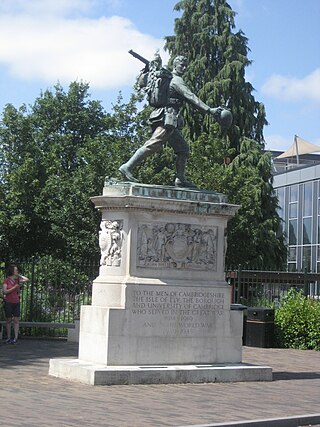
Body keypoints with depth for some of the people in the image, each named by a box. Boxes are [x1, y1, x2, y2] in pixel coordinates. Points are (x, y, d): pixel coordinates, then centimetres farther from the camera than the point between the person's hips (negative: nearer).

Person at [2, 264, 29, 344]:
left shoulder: (17, 280, 7)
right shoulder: (6, 280, -6)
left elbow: (26, 280, 5)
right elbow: (5, 291, -12)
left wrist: (18, 275, 3)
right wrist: (14, 287, -16)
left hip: (16, 302, 4)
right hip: (8, 302, -4)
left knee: (16, 320, -2)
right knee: (9, 320, 3)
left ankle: (15, 338, -3)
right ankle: (8, 338, 9)